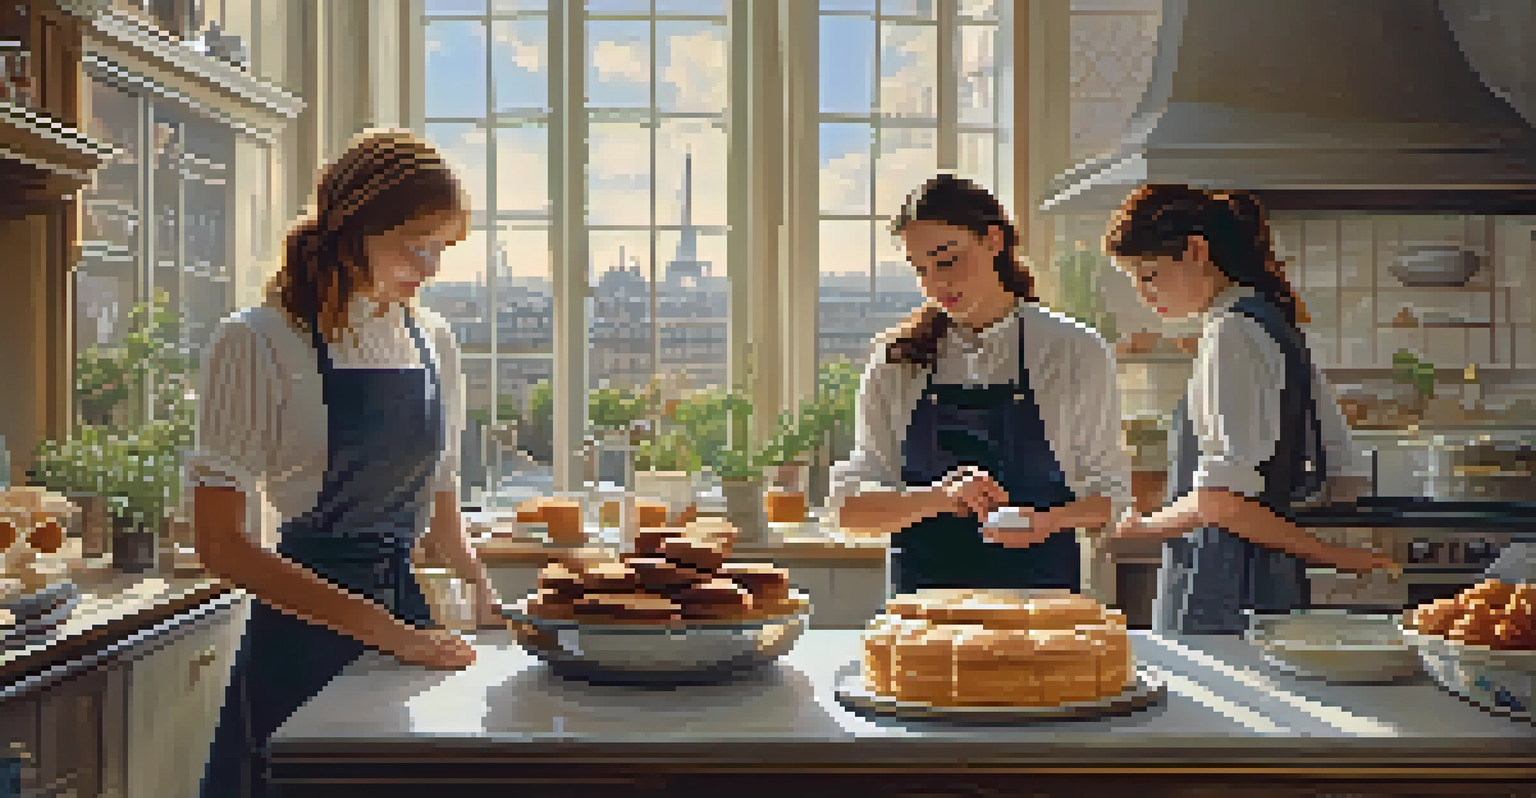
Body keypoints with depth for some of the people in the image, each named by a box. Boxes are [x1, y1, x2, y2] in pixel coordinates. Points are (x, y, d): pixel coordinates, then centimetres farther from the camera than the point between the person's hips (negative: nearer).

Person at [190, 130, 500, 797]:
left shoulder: (434, 343, 9)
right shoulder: (258, 344, -10)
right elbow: (222, 543, -15)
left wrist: (485, 591, -2)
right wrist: (377, 627, -20)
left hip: (410, 616, 5)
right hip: (304, 635, -5)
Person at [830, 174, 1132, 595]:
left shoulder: (1077, 353, 4)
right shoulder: (896, 361, 6)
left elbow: (1110, 494, 9)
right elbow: (849, 509, 2)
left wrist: (1049, 521, -12)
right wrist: (940, 497, -16)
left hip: (1036, 588, -1)